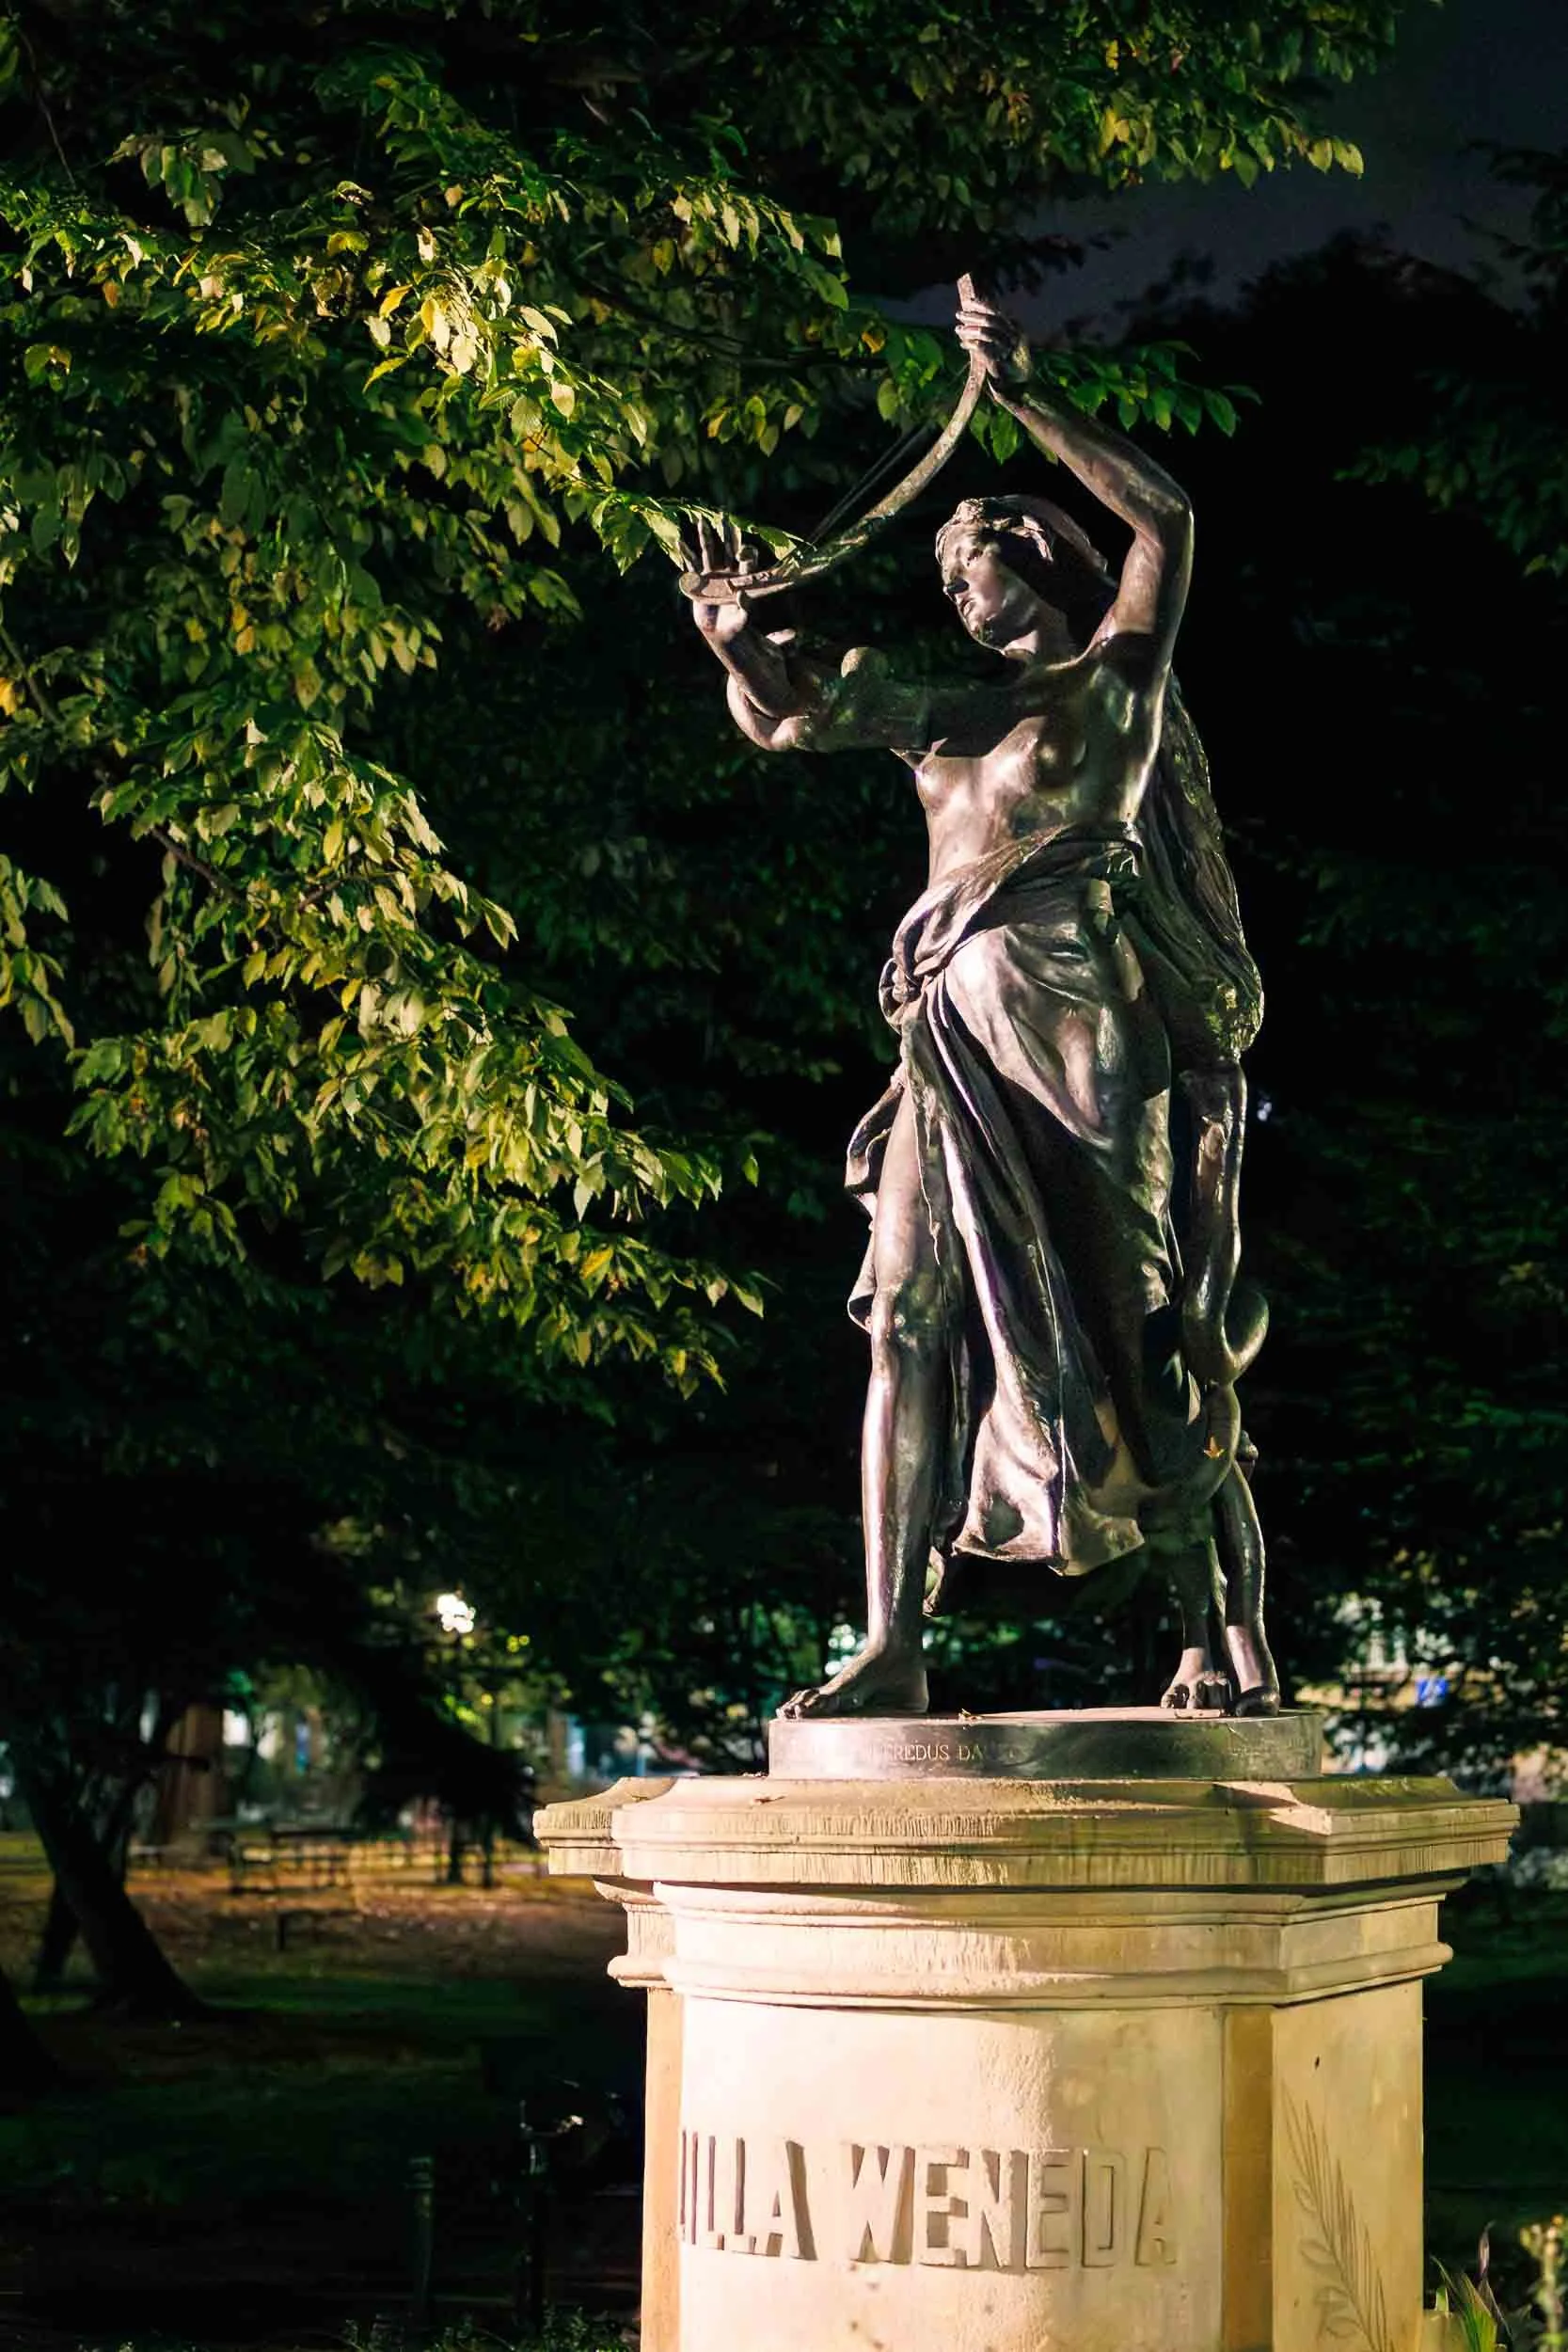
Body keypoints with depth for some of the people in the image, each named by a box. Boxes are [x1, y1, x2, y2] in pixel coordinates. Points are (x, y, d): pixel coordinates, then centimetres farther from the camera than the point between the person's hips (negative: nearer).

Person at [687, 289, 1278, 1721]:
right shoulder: (950, 713, 25)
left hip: (1084, 1012, -5)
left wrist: (1023, 398, 1)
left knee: (1141, 1320, -8)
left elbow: (1164, 517, 0)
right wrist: (740, 640, -3)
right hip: (959, 1033, 5)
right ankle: (893, 1650, -10)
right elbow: (787, 717, 18)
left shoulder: (1119, 668, 12)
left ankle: (1230, 1642, -6)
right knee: (912, 1321, -7)